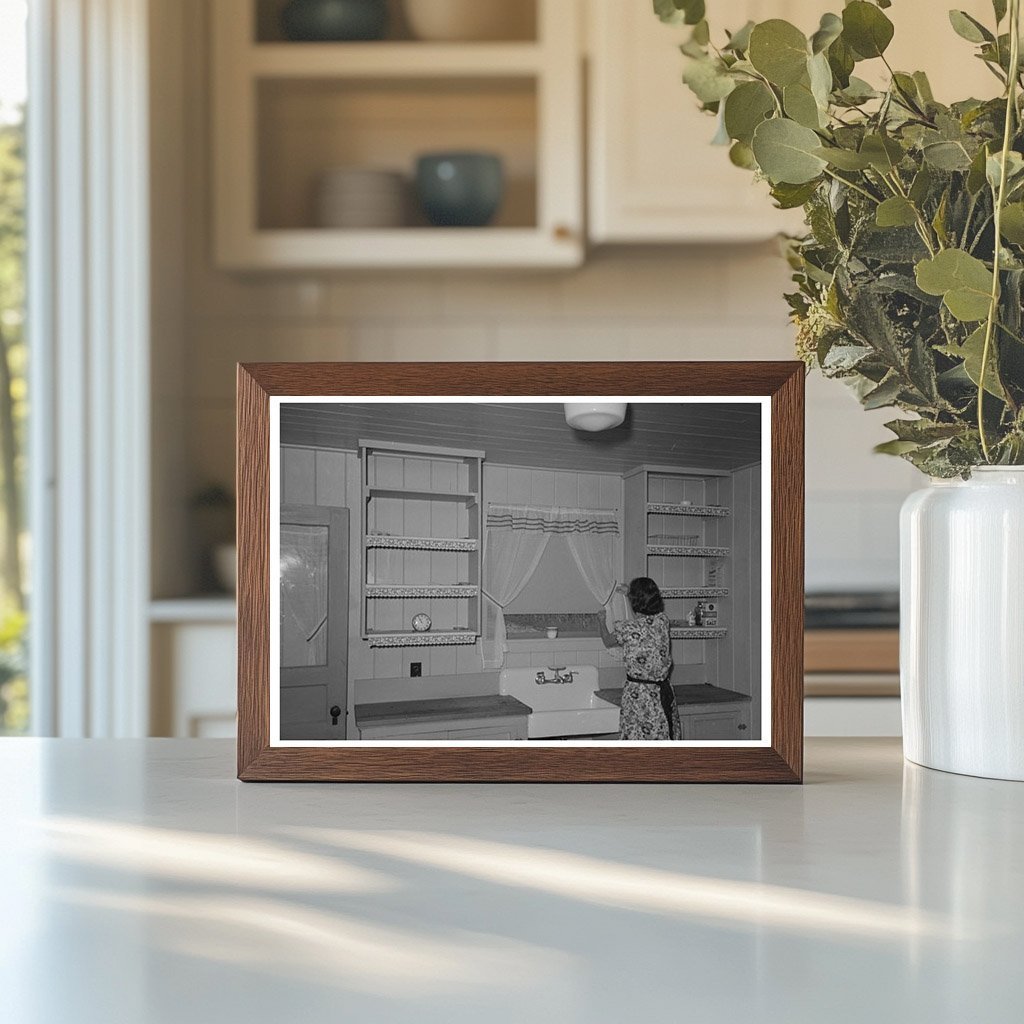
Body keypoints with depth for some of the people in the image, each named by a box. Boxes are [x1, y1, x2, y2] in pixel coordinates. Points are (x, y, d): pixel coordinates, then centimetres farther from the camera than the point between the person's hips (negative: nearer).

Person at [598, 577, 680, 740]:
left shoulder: (628, 628, -15)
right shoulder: (663, 621, -1)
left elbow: (608, 641, 8)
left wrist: (602, 621, 29)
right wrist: (630, 593, 39)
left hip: (638, 696, -5)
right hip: (664, 692, 5)